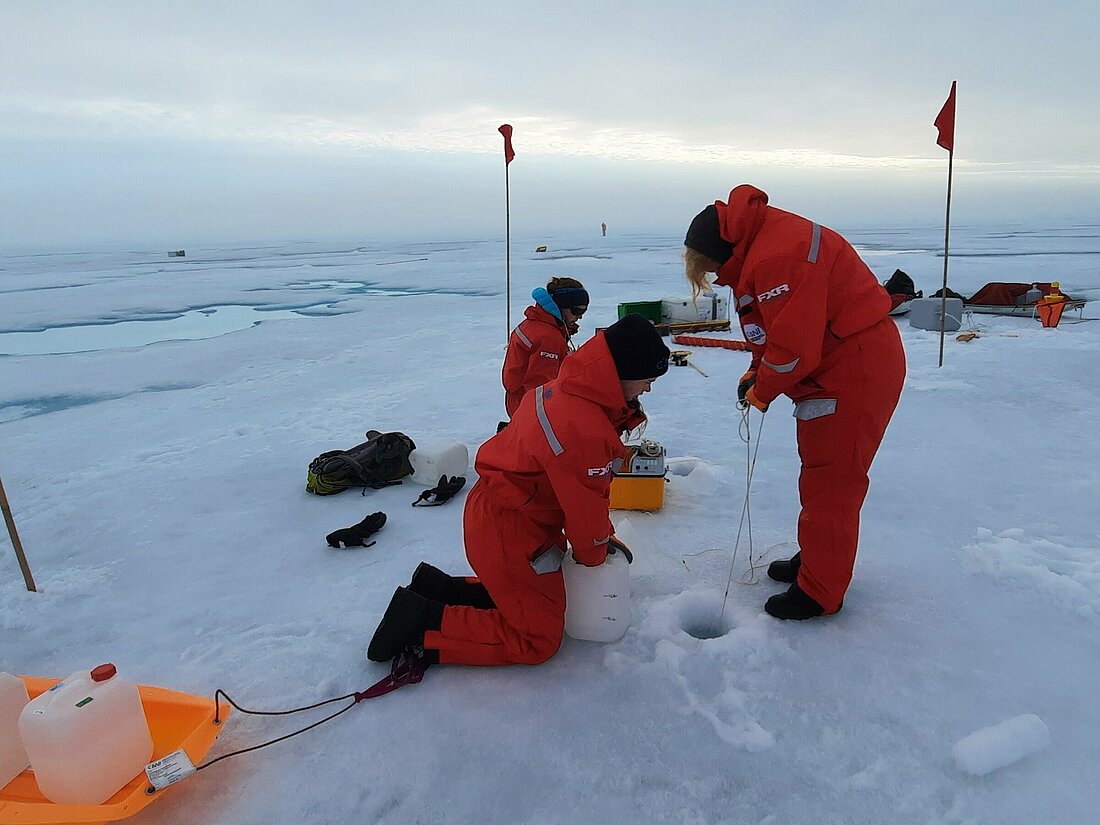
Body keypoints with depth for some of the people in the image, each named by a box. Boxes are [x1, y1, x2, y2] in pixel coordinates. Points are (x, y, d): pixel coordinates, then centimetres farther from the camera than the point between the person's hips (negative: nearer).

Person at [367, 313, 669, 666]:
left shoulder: (565, 389, 1)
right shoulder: (585, 431, -32)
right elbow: (586, 506, -19)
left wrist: (603, 537, 13)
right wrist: (594, 554, 2)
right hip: (509, 532, -10)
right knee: (537, 640, 3)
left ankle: (438, 589, 21)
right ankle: (423, 623, 1)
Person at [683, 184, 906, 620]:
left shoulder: (777, 256, -26)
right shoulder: (761, 247, 9)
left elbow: (794, 347, -28)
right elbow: (777, 332, 17)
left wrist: (761, 391, -11)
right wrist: (755, 374, 3)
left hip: (856, 369, -11)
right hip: (837, 368, 11)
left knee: (829, 482, -1)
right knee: (818, 473, 21)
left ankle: (819, 592, 13)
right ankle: (816, 559, 37)